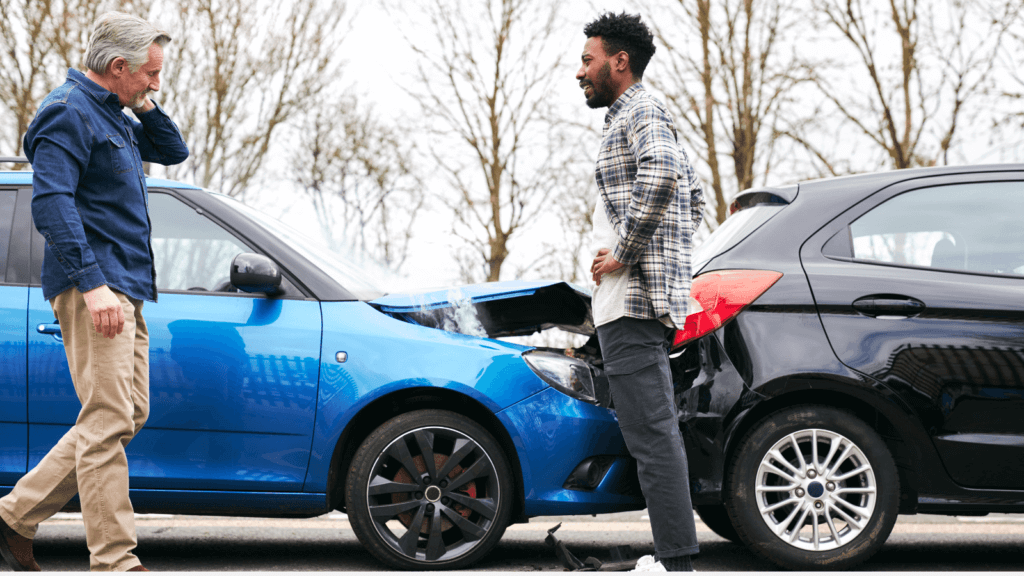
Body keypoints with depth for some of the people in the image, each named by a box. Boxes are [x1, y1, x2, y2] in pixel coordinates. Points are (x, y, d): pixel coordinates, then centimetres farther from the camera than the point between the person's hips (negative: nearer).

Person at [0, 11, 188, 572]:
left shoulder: (113, 116, 20)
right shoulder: (69, 112, -10)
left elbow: (173, 151, 29)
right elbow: (50, 203, -20)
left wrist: (147, 108, 11)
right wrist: (91, 283, -26)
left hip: (125, 290, 10)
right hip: (93, 290, -10)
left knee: (128, 415, 11)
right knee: (108, 420, -11)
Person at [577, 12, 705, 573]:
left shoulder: (641, 112, -7)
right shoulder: (630, 117, 26)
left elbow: (661, 173, -29)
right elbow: (694, 195, 34)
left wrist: (623, 254, -22)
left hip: (633, 301, -11)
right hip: (633, 303, 11)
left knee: (652, 435, -13)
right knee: (654, 434, 11)